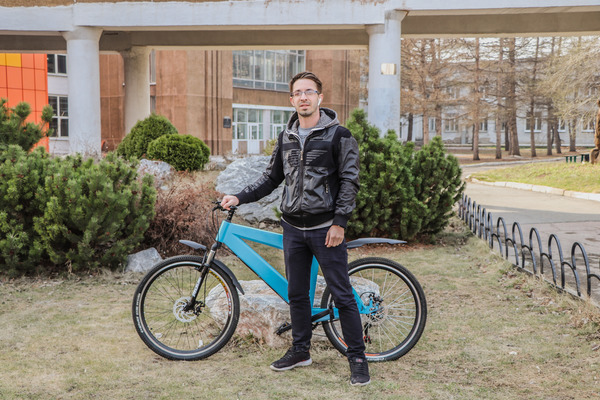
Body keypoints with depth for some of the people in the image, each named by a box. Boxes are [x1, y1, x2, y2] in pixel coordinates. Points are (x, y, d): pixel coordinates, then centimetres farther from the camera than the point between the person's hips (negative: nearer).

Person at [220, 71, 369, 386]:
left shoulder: (338, 134, -5)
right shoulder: (286, 137, 11)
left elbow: (349, 180, -7)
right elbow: (272, 178, 17)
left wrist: (339, 222, -14)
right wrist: (239, 198, 7)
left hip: (325, 228, -5)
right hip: (293, 228, 5)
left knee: (341, 295, -1)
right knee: (296, 294, 14)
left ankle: (357, 357, 11)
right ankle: (300, 351, 29)